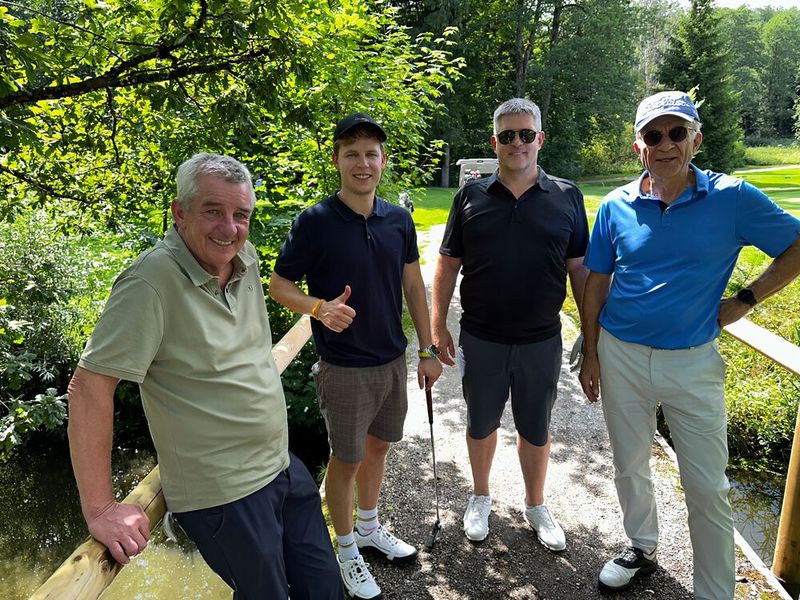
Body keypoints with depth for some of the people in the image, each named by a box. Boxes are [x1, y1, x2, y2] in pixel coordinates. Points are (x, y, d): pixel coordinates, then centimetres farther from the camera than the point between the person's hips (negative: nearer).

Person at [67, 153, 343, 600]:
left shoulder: (245, 258, 1)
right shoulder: (152, 282, -22)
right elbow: (88, 386, -22)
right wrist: (100, 509, -19)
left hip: (283, 466, 7)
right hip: (223, 495, -7)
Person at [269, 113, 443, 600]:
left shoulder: (399, 220, -1)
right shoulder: (315, 222, -15)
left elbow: (414, 286, 7)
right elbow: (280, 286, -8)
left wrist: (428, 350, 8)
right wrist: (320, 307, -28)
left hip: (394, 361, 5)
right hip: (345, 368, -5)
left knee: (379, 447, 21)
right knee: (346, 460, 10)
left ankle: (369, 527, 45)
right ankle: (347, 550, 33)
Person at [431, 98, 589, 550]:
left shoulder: (567, 198, -1)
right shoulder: (472, 196, -2)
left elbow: (579, 269, 2)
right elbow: (448, 264, 2)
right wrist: (439, 326, -2)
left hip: (542, 340, 0)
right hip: (481, 339, 0)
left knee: (536, 429, 16)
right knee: (482, 423, 17)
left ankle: (536, 505, 39)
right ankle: (481, 497, 41)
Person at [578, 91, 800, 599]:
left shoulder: (732, 199, -8)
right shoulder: (617, 205, -2)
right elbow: (596, 284, 4)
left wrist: (747, 299, -6)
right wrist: (591, 354, 3)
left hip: (692, 362, -2)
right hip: (620, 356, 3)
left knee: (707, 488, 5)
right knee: (630, 467, 18)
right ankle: (643, 549, 42)